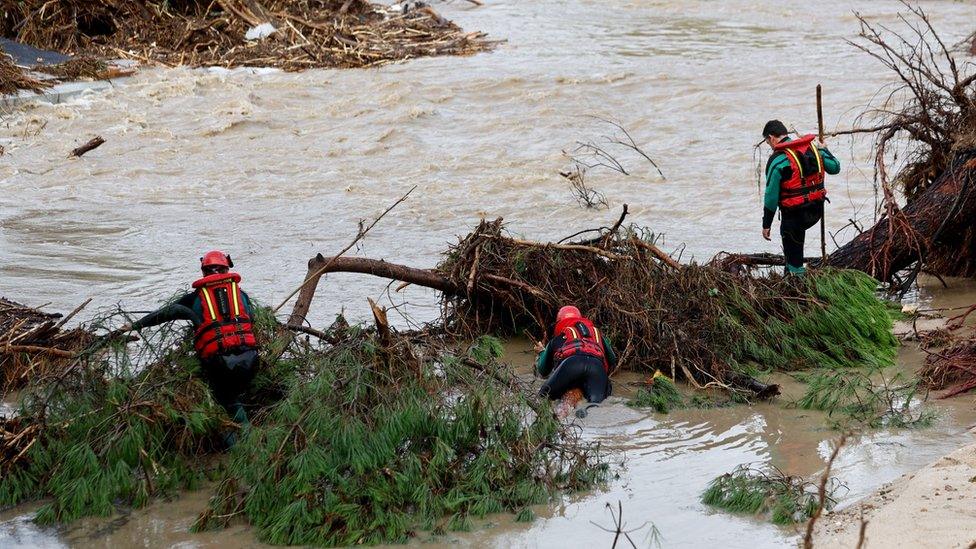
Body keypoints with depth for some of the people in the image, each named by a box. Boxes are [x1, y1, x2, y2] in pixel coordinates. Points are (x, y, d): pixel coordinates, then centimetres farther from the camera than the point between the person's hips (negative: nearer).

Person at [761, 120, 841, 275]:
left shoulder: (777, 160, -15)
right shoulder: (812, 148, 2)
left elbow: (771, 196, -13)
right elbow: (835, 168, 14)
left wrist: (766, 225, -4)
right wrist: (824, 150, 32)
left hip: (795, 214, -7)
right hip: (817, 211, 7)